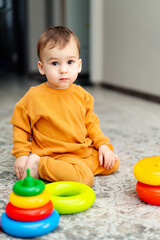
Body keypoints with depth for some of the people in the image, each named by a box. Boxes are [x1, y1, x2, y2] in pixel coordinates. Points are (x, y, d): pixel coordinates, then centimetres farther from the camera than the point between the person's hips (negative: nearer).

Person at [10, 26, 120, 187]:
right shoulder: (34, 97, -11)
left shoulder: (81, 95, 4)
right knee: (85, 179, -28)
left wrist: (102, 144, 5)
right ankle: (39, 165, -11)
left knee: (113, 164, 10)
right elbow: (20, 127, -1)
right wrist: (21, 155, -6)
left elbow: (90, 122, 15)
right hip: (55, 155, -7)